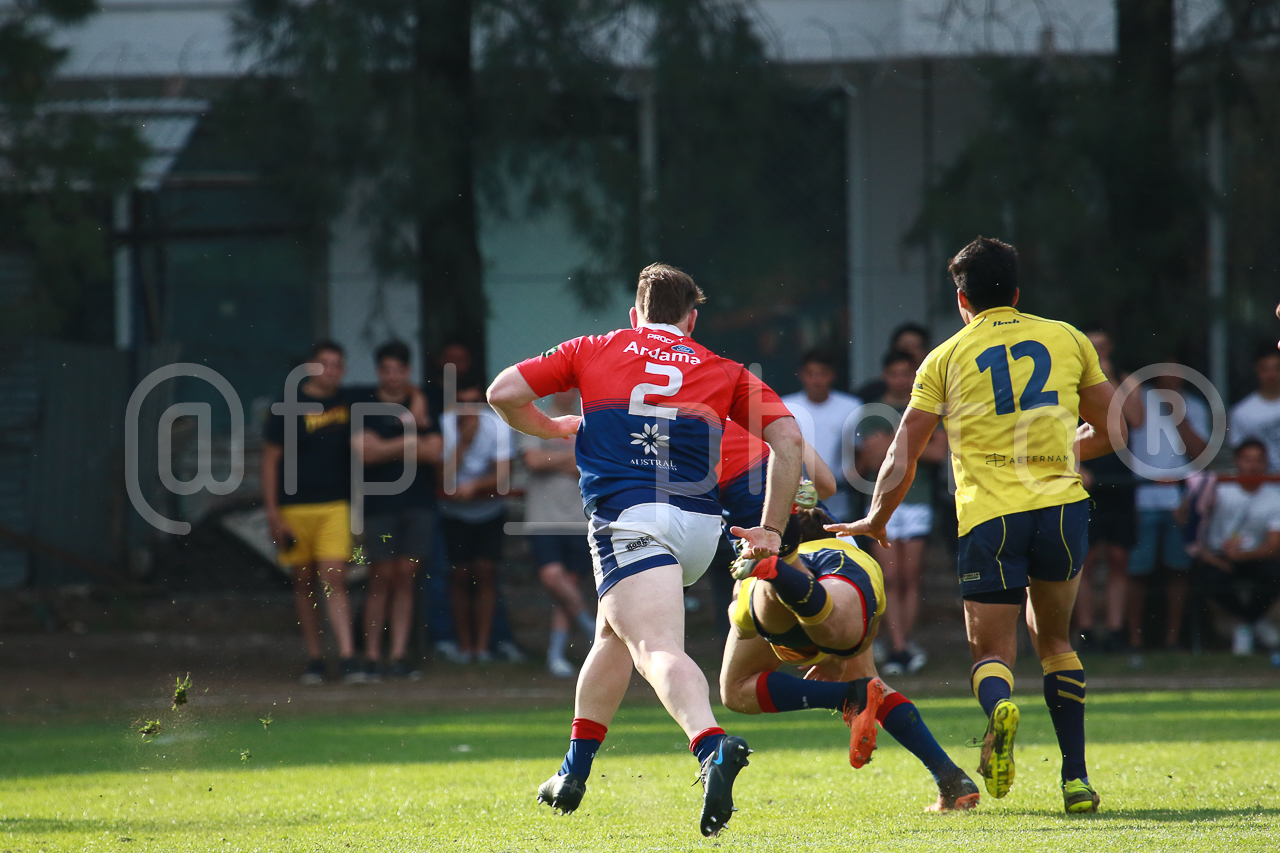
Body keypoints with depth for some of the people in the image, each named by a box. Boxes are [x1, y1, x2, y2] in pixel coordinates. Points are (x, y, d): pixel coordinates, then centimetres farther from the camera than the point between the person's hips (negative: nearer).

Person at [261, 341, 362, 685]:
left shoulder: (349, 403, 8)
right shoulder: (289, 407, -3)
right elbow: (270, 460, -2)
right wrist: (272, 513, -7)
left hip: (335, 506, 1)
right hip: (294, 508, -1)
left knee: (333, 579, -10)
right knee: (304, 583, 6)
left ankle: (348, 657, -16)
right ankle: (314, 658, 15)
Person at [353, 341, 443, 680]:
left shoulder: (421, 405, 10)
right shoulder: (364, 405, 2)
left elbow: (435, 453, 0)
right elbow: (365, 452, -10)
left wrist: (388, 447, -6)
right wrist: (412, 438, -5)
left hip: (418, 502, 2)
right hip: (379, 503, -2)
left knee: (405, 577, 1)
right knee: (381, 578, -5)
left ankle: (399, 656, 2)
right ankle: (372, 657, 0)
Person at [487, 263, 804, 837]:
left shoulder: (594, 352, 16)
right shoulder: (726, 373, 19)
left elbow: (504, 392, 12)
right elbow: (787, 438, 7)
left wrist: (551, 428, 31)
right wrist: (771, 529, 11)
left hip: (628, 517, -4)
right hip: (700, 527, 4)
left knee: (659, 650, -21)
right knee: (615, 632, 27)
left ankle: (713, 746, -48)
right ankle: (574, 774, 32)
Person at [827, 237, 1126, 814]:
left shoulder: (946, 358, 7)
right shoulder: (1067, 339, 12)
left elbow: (902, 458, 7)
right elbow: (1110, 431, 20)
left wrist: (874, 523, 22)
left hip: (989, 515, -2)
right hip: (1063, 505, 2)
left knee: (991, 651, 8)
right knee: (1054, 640, 21)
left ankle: (999, 707, -30)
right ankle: (1076, 779, 12)